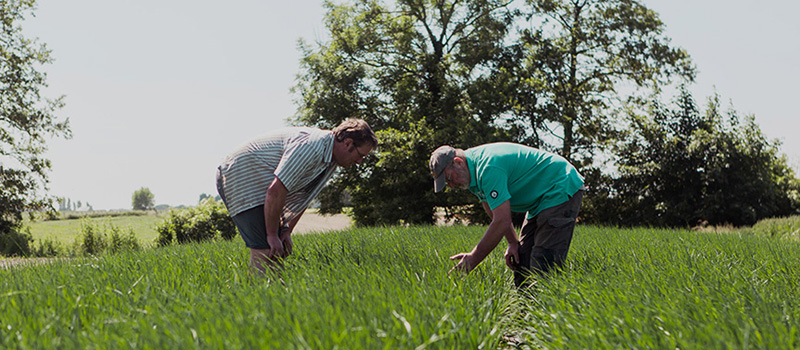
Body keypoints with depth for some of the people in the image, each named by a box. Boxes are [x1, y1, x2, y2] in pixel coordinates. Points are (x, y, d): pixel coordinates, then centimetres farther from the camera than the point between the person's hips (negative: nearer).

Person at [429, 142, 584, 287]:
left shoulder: (489, 168, -27)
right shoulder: (473, 169, 4)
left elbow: (502, 221, -29)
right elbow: (496, 213, 15)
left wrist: (472, 260, -23)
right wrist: (513, 242, 4)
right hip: (539, 201, 10)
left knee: (544, 270, -17)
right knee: (522, 264, 6)